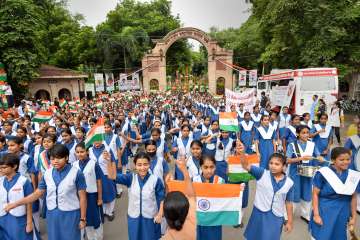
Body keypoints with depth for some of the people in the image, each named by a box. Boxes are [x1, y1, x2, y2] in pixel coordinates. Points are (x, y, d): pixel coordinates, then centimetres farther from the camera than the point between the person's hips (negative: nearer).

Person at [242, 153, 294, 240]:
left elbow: (288, 203, 3)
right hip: (259, 214, 0)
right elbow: (246, 166, -26)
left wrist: (289, 221, 9)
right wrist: (242, 153, -47)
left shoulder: (289, 183, -6)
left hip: (276, 218, 1)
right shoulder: (262, 174, -12)